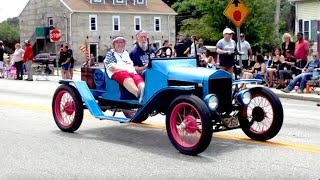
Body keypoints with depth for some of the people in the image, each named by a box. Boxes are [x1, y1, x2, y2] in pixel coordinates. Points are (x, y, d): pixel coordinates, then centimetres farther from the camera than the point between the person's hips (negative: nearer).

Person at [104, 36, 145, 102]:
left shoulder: (126, 53, 31)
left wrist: (132, 70, 0)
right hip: (117, 73, -5)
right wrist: (127, 69, -9)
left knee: (138, 78, -32)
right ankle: (138, 93, -73)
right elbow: (112, 68, 0)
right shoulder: (110, 54, 16)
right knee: (126, 77, -41)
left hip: (130, 73, 5)